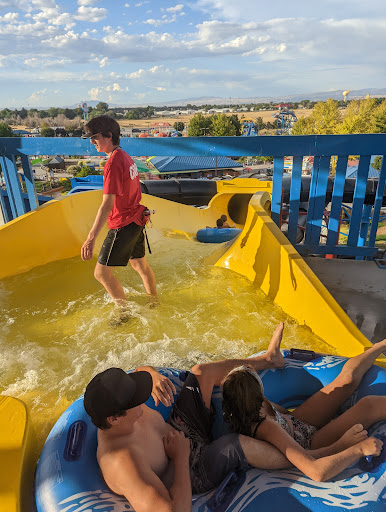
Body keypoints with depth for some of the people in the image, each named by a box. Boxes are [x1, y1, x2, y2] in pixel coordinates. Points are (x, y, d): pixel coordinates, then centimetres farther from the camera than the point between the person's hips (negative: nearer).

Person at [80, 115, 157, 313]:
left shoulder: (113, 162, -20)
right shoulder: (126, 157, 9)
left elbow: (107, 204, -27)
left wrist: (90, 238, -30)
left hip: (123, 225, -9)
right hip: (136, 220, 10)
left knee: (102, 273, 0)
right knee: (140, 264, 23)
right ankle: (154, 303, 40)